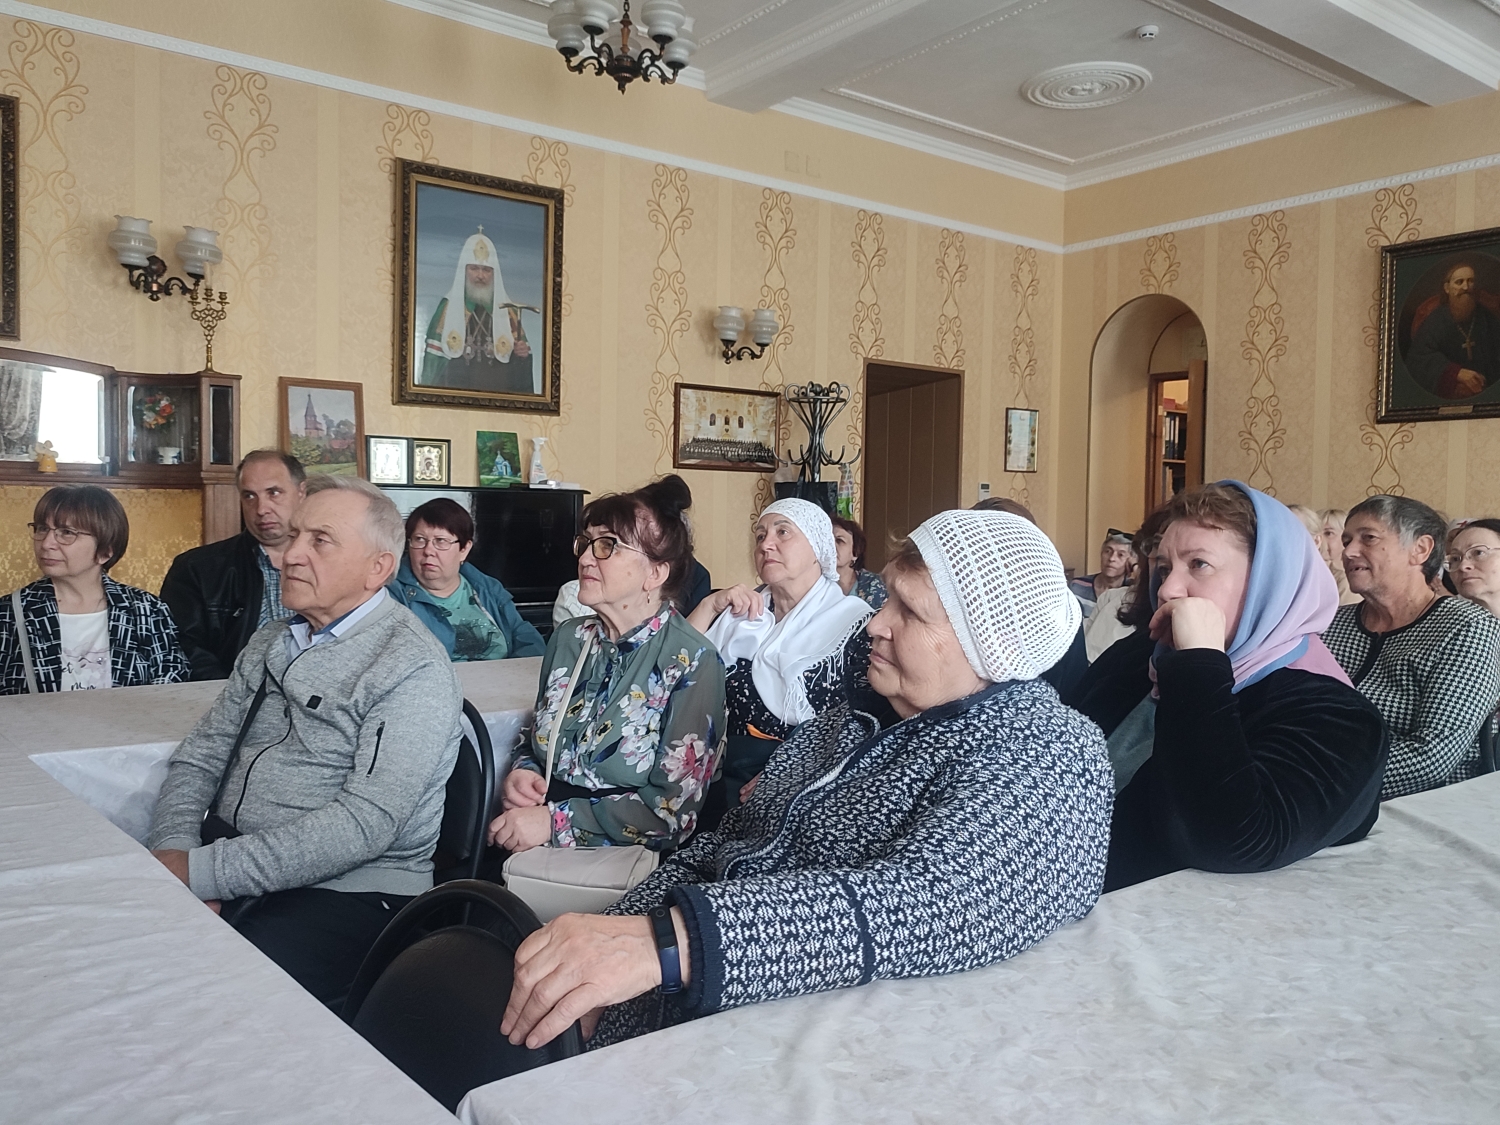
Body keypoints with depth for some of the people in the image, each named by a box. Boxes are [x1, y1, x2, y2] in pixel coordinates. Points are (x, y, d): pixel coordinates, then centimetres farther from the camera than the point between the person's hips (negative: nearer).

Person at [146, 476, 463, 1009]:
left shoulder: (413, 669, -11)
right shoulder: (272, 644, 15)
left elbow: (366, 824, -20)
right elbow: (198, 758, 13)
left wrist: (202, 872, -19)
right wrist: (175, 856, -7)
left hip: (347, 889, -7)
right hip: (229, 872, 7)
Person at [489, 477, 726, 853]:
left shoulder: (691, 663, -11)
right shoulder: (568, 639, 8)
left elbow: (674, 811, -14)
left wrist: (556, 820, -17)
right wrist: (523, 773, -2)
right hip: (534, 845, 6)